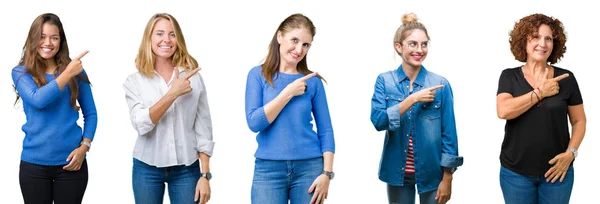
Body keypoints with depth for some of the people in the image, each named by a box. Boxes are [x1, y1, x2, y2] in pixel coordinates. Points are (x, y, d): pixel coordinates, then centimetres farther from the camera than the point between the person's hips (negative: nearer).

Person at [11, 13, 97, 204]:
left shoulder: (76, 71, 2)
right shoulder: (21, 72, 0)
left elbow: (90, 114, 6)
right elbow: (37, 100, -19)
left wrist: (84, 147, -7)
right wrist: (67, 74, -20)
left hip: (70, 162, 1)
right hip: (34, 163, 0)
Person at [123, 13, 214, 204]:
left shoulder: (193, 77, 0)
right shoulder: (135, 81, -1)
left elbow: (203, 129, 0)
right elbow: (141, 124, -15)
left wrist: (205, 174, -2)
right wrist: (172, 94, -22)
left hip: (186, 169, 0)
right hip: (147, 169, 0)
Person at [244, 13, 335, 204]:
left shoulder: (313, 81, 4)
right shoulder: (258, 75, 1)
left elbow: (325, 130, 3)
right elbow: (254, 122, -9)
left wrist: (327, 172, -6)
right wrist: (288, 93, -12)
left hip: (309, 167, 1)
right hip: (268, 168, -1)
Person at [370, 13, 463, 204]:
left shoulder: (440, 84, -5)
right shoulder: (385, 81, -2)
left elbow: (449, 134, -4)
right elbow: (378, 121, -14)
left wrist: (447, 178, -7)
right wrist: (412, 99, -21)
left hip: (432, 172, -1)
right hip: (397, 171, 1)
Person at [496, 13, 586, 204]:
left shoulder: (566, 78, 1)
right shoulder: (509, 76, 0)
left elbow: (579, 121, 6)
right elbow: (503, 111, -17)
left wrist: (570, 153, -8)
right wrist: (540, 92, -13)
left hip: (556, 170, 1)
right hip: (515, 172, 0)